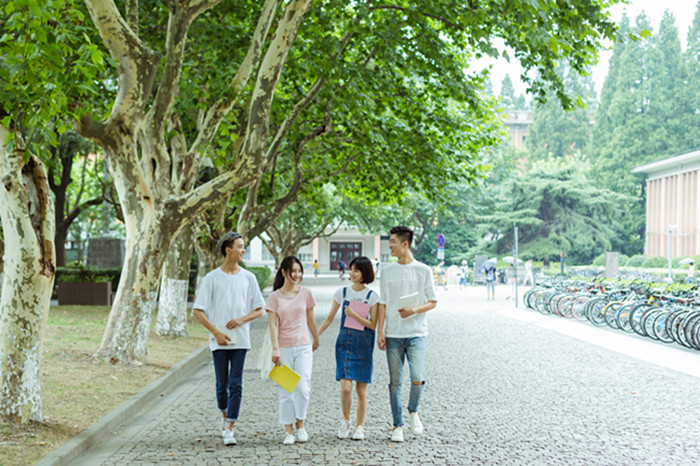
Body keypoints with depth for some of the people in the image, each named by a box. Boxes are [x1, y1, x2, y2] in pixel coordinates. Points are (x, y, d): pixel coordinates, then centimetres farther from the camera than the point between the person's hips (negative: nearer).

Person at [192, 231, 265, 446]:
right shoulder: (212, 278, 0)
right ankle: (225, 418, 32)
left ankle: (229, 428, -5)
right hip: (219, 340, -1)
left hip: (240, 340, 1)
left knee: (235, 385, -6)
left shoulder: (248, 278, 6)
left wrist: (241, 319, -8)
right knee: (222, 385, 8)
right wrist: (216, 332, -10)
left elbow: (259, 310, 10)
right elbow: (198, 310, -1)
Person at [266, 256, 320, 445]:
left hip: (303, 347, 1)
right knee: (286, 391, 3)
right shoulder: (275, 296, -1)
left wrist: (316, 340, 24)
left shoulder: (305, 293, 4)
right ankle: (289, 431, 11)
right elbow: (273, 324, -6)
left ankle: (300, 424, 14)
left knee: (303, 388, -8)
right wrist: (275, 349, -15)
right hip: (284, 349, -1)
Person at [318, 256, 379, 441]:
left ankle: (359, 426, 17)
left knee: (361, 390, 3)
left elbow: (372, 325, -5)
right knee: (345, 387, -9)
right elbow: (329, 318, 10)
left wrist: (354, 315, -17)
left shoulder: (372, 296, -2)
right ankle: (345, 422, 14)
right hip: (344, 342, 1)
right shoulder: (342, 292, 4)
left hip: (363, 345, -1)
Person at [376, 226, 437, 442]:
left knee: (417, 379, -14)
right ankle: (397, 425, 14)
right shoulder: (387, 271, 8)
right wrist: (380, 331, 1)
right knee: (395, 382, 4)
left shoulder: (423, 270, 0)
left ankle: (413, 412, 14)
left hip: (416, 334, -2)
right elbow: (383, 303, 10)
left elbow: (433, 302, 4)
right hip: (393, 335, 2)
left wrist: (414, 310, -14)